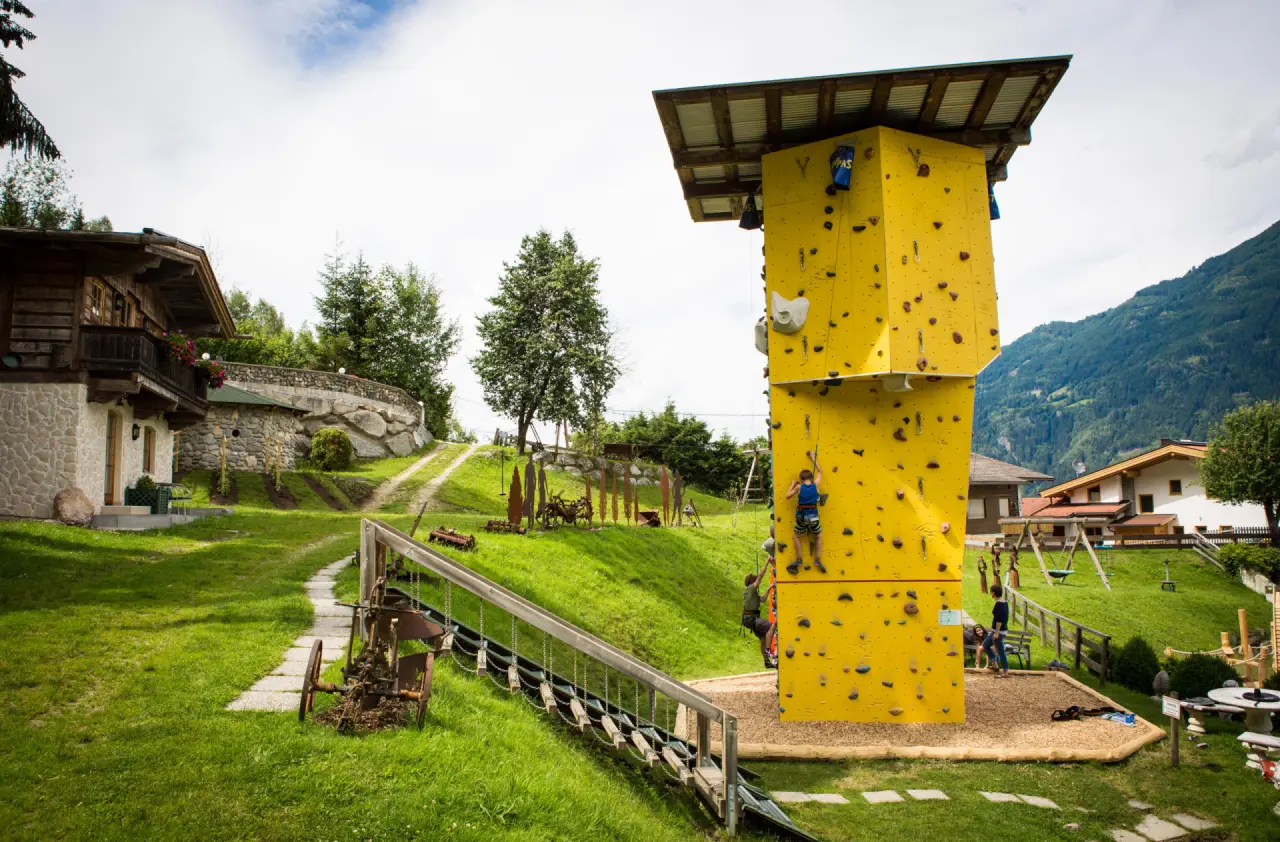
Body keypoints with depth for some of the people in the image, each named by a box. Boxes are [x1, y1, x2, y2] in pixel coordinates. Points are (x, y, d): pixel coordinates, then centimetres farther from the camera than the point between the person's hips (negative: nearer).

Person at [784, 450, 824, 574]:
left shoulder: (799, 487, -6)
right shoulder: (816, 485, -3)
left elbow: (787, 496, 4)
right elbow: (820, 471, 13)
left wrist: (792, 485, 17)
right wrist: (814, 459, 22)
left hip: (801, 516, -1)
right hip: (813, 516, 1)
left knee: (797, 536, 25)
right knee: (818, 536, 25)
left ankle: (799, 560, 20)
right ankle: (818, 560, 16)